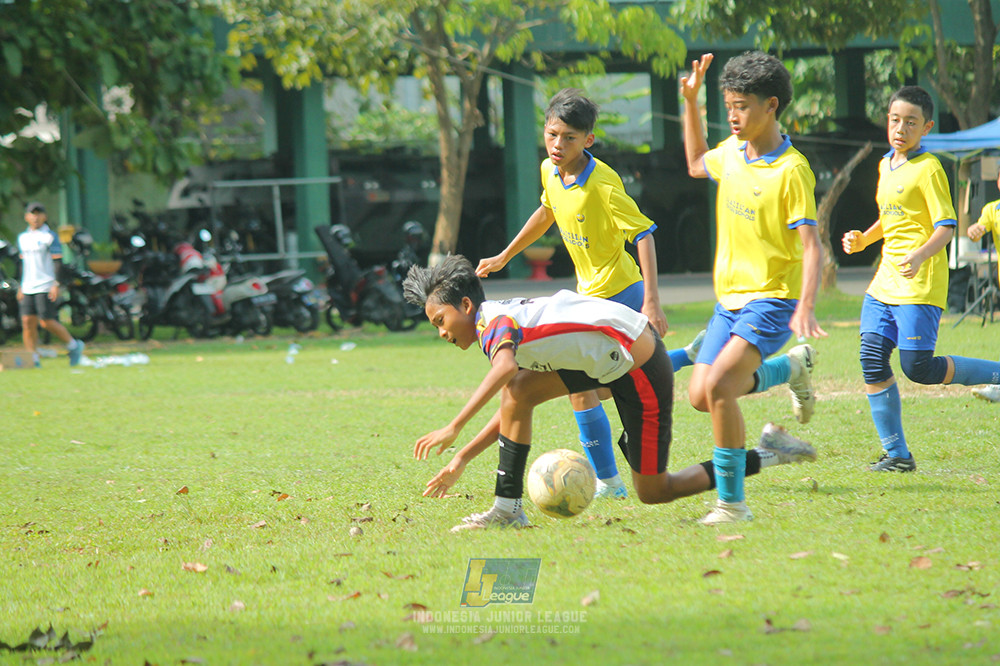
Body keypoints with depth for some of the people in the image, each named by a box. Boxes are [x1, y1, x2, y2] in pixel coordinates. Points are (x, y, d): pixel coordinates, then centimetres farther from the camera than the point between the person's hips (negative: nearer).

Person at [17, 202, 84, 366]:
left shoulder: (50, 237, -5)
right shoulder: (22, 237, 15)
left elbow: (58, 262, -8)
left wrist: (56, 284, -17)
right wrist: (21, 287, 20)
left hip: (45, 286, -6)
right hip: (28, 288, 6)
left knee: (47, 322, -10)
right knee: (27, 322, -2)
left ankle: (73, 345, 9)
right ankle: (33, 359, 2)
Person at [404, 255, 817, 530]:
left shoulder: (493, 321, -16)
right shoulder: (508, 320, 14)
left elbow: (505, 369, -41)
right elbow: (511, 411, 19)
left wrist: (454, 428, -41)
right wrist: (460, 460, 16)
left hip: (640, 370, -10)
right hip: (608, 363, 10)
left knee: (653, 492, 1)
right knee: (517, 394, 0)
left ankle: (768, 456, 7)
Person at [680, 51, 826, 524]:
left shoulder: (791, 170, -16)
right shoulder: (731, 152, 6)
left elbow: (811, 245, -19)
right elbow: (697, 165, 30)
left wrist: (805, 308, -33)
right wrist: (690, 102, 20)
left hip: (773, 299, -8)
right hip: (730, 297, 8)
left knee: (718, 385, -25)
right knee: (700, 396, 6)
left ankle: (732, 503, -17)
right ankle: (792, 367, 31)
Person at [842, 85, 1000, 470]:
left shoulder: (928, 169, -9)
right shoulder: (886, 165, 16)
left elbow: (946, 227, -14)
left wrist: (920, 255, -31)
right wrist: (863, 239, 14)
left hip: (920, 283, -8)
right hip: (885, 281, 8)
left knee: (919, 368, -13)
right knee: (873, 361, -2)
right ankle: (896, 453, 5)